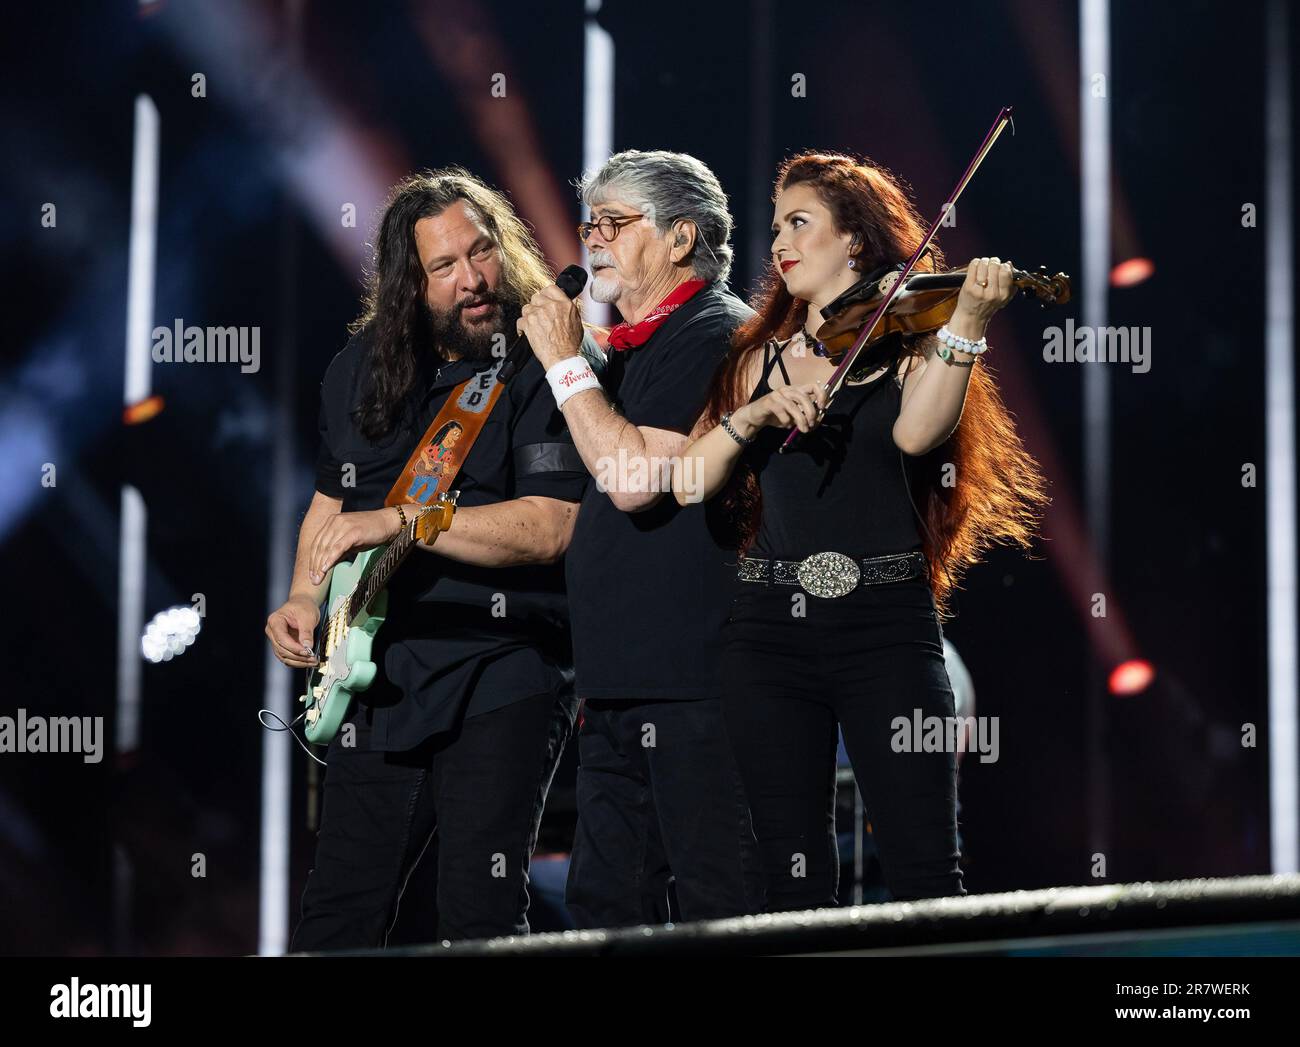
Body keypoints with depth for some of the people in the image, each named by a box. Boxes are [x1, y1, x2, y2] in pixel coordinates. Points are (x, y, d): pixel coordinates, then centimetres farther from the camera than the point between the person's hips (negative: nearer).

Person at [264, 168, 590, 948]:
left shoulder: (546, 366, -12)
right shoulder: (365, 365, 8)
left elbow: (550, 527, -22)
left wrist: (396, 521, -26)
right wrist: (305, 597, 5)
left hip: (504, 679, -6)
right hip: (382, 676, 6)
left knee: (481, 918, -6)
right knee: (337, 919, 11)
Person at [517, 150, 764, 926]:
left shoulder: (716, 333, -9)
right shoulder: (631, 348, 20)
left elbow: (635, 479, -20)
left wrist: (565, 361, -13)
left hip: (694, 680, -10)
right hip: (620, 685, 10)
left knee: (719, 911, -8)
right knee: (607, 908, 11)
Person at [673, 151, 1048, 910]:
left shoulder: (908, 343, 7)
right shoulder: (763, 358, 16)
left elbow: (917, 432, -17)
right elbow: (687, 483, 4)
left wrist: (968, 324, -26)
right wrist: (755, 413, -11)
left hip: (887, 626, -3)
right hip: (771, 633, 3)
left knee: (924, 873, -10)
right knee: (794, 876, 4)